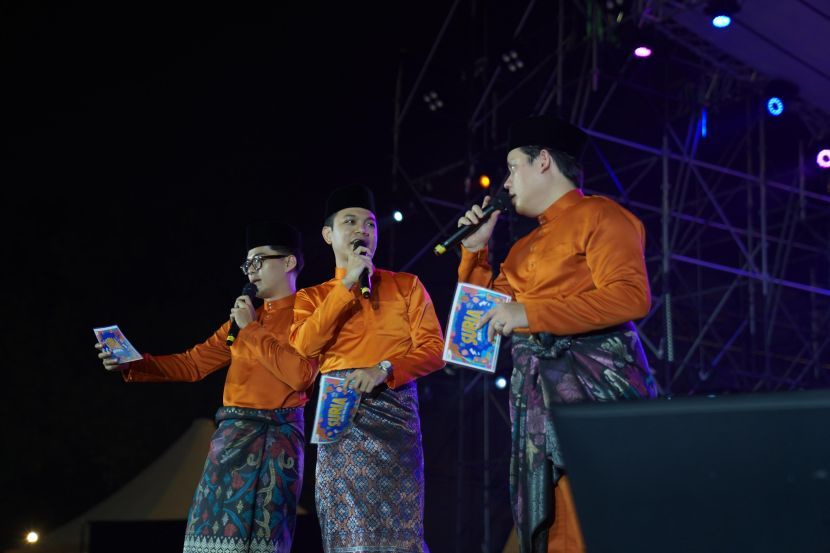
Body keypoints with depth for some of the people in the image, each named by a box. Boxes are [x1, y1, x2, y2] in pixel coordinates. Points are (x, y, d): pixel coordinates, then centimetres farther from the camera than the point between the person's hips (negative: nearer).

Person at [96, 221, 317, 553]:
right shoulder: (244, 318, 21)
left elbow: (301, 375, -17)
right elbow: (192, 364, 18)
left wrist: (252, 330, -8)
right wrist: (131, 364, 4)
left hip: (276, 435, -7)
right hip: (232, 434, 7)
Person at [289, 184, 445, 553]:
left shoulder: (406, 285, 12)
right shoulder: (311, 297, 15)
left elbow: (434, 351, 2)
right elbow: (304, 348, -5)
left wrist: (384, 370, -15)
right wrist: (346, 285, -5)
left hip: (393, 410, -1)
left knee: (394, 523, -8)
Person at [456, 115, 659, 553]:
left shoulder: (598, 214, -2)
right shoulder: (525, 245, 23)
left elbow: (632, 297, -17)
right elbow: (485, 315, 26)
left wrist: (529, 313, -19)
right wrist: (474, 249, 17)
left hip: (595, 380, -8)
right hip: (537, 394, 8)